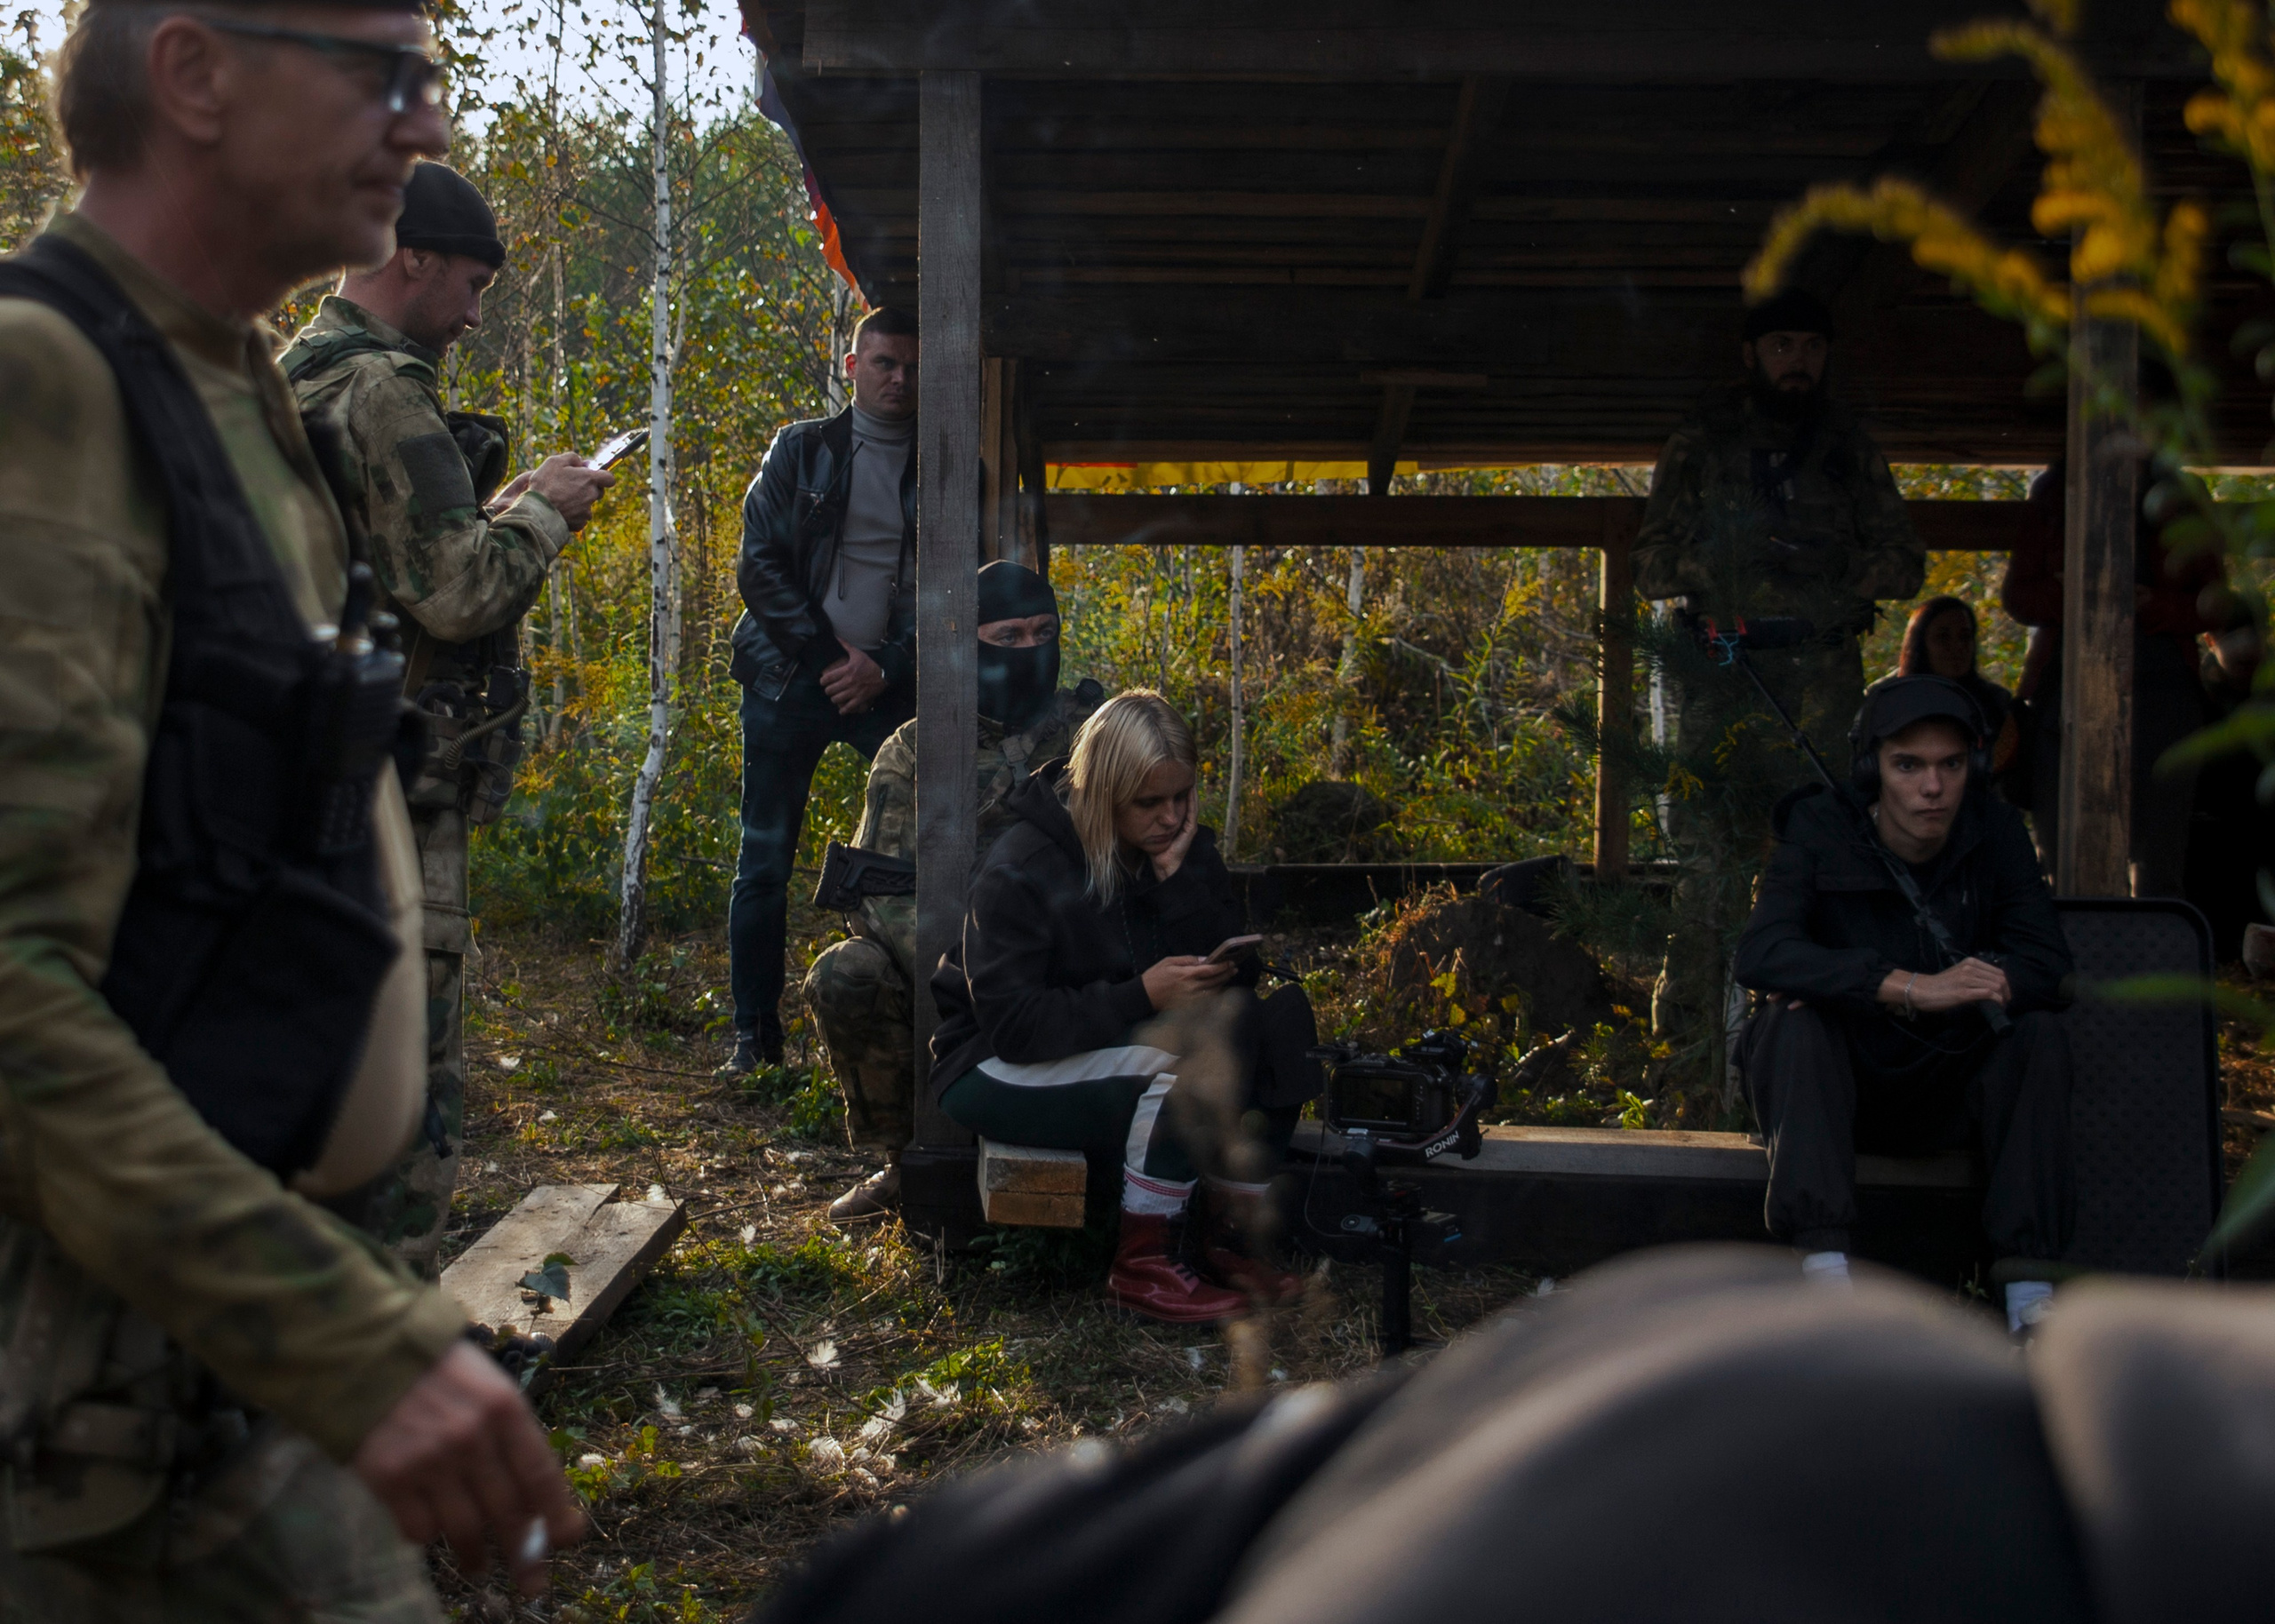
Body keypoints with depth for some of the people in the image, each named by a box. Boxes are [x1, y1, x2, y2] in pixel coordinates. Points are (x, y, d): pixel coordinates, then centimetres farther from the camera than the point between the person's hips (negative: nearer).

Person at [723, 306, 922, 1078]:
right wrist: (827, 656, -7)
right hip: (791, 678, 0)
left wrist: (887, 667, -8)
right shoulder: (801, 450, 8)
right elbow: (759, 564, 2)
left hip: (890, 687, 0)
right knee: (765, 861, 1)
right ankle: (755, 1035, 10)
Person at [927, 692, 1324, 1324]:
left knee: (1281, 1017, -15)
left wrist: (1179, 879, -21)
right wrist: (1141, 996, -33)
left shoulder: (1183, 848, 0)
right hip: (1000, 1071, -7)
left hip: (1124, 1047, 7)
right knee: (1183, 1064, -33)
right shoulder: (1021, 869, -19)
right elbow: (1010, 1023, -24)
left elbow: (1237, 975, -7)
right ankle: (1140, 1267, -20)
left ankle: (1233, 1240, -11)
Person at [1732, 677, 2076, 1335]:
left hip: (1940, 1094, 3)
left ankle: (2031, 1302, -28)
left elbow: (2046, 962, -11)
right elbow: (1760, 953, -30)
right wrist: (1909, 988, -41)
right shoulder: (1821, 830, -13)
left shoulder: (1993, 829, -4)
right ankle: (1826, 1274, -42)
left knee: (2041, 1031, -22)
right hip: (1831, 1088, -2)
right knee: (1795, 1021, -31)